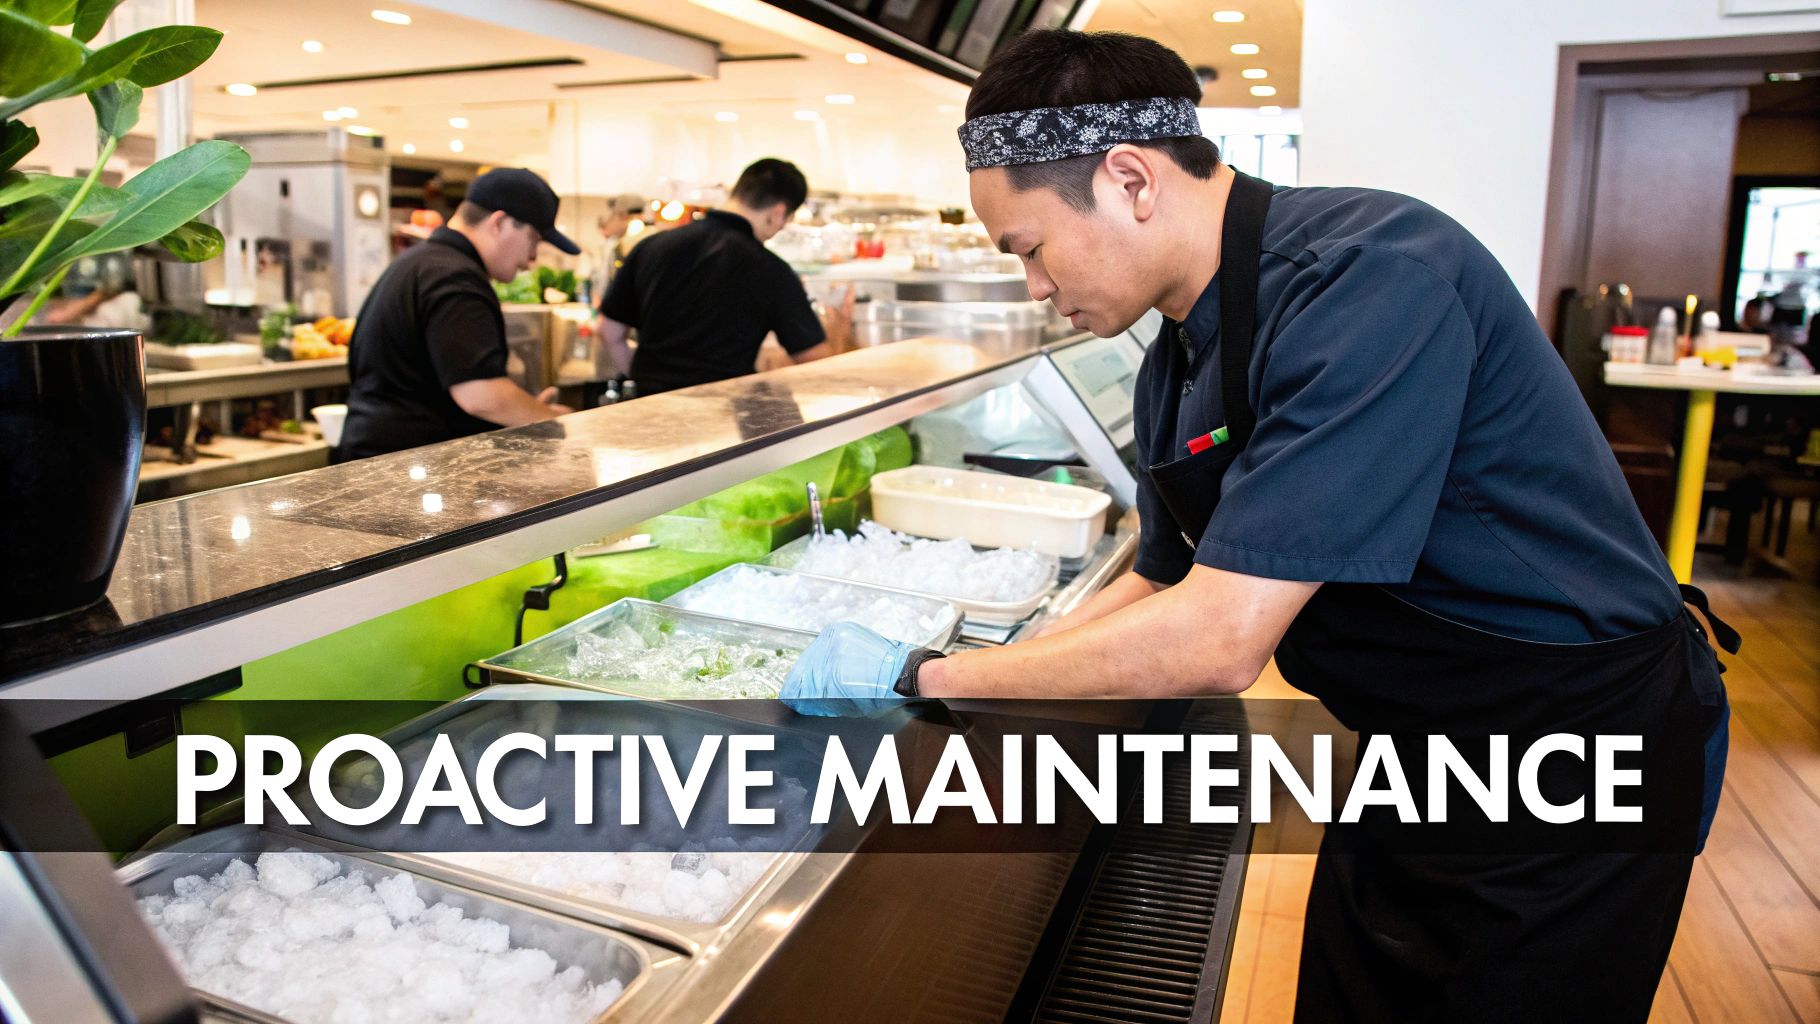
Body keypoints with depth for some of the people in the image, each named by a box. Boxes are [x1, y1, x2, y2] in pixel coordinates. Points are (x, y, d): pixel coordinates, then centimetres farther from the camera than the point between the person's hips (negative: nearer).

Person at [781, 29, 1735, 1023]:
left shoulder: (1370, 280, -30)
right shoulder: (1175, 366, -2)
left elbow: (1216, 642, -33)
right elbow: (1163, 583, 10)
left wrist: (922, 677, -23)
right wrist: (965, 685, 3)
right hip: (1407, 752, 8)